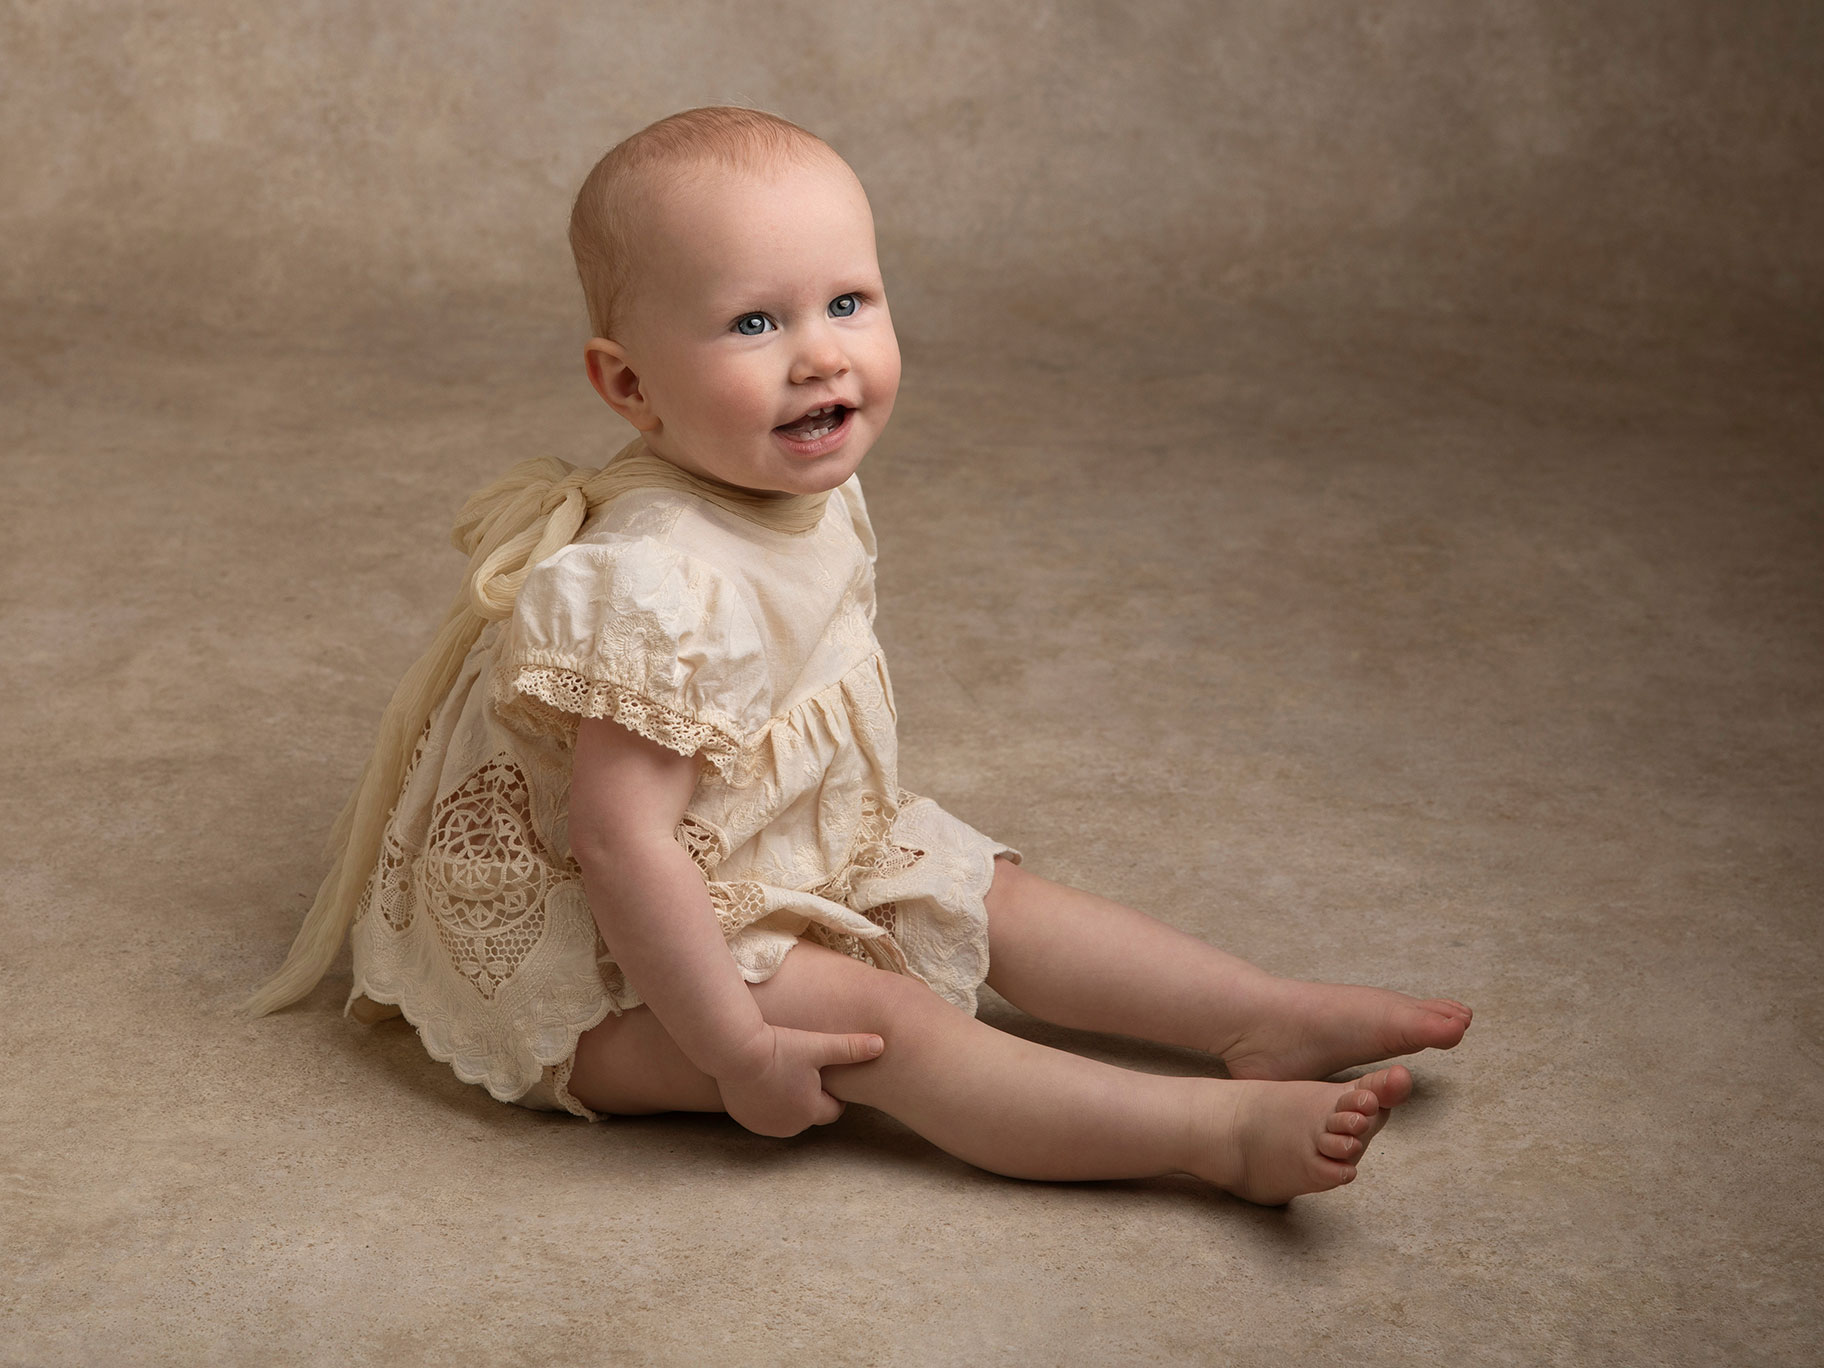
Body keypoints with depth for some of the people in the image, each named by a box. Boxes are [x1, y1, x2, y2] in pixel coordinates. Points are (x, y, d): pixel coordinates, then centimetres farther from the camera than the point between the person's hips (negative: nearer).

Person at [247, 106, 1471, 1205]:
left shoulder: (813, 493, -5)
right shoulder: (661, 582, -35)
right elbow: (622, 843, -34)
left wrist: (868, 828, 20)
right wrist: (737, 1050, -31)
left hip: (797, 856, 10)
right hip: (620, 961, -10)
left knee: (991, 894, 6)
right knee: (888, 1020, -19)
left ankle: (1276, 1018, 10)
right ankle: (1230, 1135, -23)